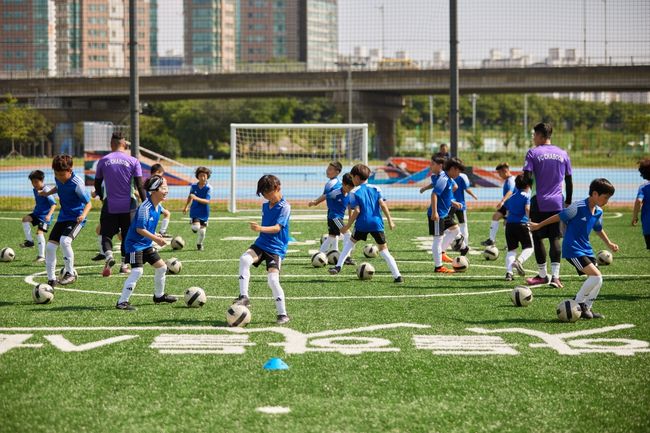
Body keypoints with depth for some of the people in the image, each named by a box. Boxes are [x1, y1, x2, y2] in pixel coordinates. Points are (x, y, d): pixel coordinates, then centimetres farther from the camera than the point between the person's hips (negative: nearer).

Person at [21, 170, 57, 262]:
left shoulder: (46, 191, -18)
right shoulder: (35, 190, 7)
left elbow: (53, 204, -23)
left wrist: (49, 215, -34)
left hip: (44, 215, -8)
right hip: (37, 213, 8)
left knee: (39, 232, -16)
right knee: (25, 218, -17)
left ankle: (41, 255, -9)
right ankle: (29, 241, -10)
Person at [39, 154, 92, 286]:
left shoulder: (77, 184, -23)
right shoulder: (58, 179, -3)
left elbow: (88, 203, -18)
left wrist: (83, 215, -35)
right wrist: (47, 193, 10)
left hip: (76, 218, -7)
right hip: (63, 217, 7)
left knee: (64, 241, -30)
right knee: (50, 246, -1)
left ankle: (70, 273, -11)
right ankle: (51, 279, 12)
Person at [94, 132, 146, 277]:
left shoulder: (103, 160, 1)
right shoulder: (133, 161, -3)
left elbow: (97, 183, 11)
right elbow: (140, 185, -6)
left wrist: (102, 197, 30)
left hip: (109, 205, 0)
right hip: (128, 205, 0)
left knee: (106, 234, 6)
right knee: (127, 235, 15)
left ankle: (109, 255, -21)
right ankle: (124, 264, 14)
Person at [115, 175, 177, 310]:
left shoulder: (158, 207, 6)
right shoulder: (145, 207, -24)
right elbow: (140, 229, -27)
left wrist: (154, 236, 11)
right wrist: (156, 239, -25)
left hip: (147, 245, 10)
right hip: (135, 244, -10)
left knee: (161, 267, 13)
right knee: (137, 271, -20)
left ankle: (159, 295, 33)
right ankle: (122, 302, -17)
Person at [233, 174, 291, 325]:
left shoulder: (284, 207, -11)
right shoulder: (265, 205, 12)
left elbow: (277, 228, -23)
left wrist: (261, 229, -39)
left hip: (276, 248, -6)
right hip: (261, 243, 6)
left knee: (273, 279, -19)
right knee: (244, 259, -25)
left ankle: (283, 314, -5)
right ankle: (244, 297, -23)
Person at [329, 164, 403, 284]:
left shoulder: (354, 192, 0)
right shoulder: (375, 188, 9)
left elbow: (357, 211, -8)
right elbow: (382, 204, -2)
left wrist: (347, 226, -2)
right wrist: (390, 220, 0)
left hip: (362, 224, -2)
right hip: (377, 224, 2)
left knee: (351, 241, 24)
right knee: (384, 250, 6)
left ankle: (338, 266, 17)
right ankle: (397, 276, -4)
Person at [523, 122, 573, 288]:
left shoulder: (533, 153, -4)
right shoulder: (562, 154, 9)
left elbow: (526, 178, -11)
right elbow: (569, 181, 11)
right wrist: (568, 203, 19)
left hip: (539, 203, -3)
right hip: (557, 204, 3)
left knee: (537, 238, 9)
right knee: (555, 239, 1)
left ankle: (543, 275, 14)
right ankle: (555, 276, -9)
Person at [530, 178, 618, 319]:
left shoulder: (598, 212, 5)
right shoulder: (578, 207, -19)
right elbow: (559, 217, -10)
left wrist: (609, 243, 32)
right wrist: (539, 225, 0)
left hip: (586, 249, 8)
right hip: (572, 249, -8)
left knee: (597, 281, 4)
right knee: (596, 276, -18)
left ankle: (586, 308, 18)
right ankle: (577, 303, -3)